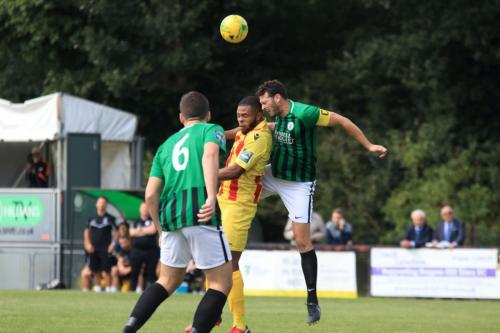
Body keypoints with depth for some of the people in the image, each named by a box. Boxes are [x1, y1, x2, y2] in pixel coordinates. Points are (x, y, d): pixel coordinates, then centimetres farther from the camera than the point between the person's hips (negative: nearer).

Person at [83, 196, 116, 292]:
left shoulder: (110, 218, 1)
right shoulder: (92, 218, 12)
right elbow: (87, 231, 16)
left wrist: (113, 244, -7)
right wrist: (87, 243, 3)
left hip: (105, 249, -4)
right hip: (93, 249, 4)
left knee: (106, 271, -10)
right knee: (95, 271, 8)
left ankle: (108, 289, -7)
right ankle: (97, 288, 17)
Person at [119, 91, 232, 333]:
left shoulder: (166, 145, 25)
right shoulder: (211, 130, 10)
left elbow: (151, 195, 17)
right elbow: (210, 155, -14)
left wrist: (161, 229, 29)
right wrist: (212, 197, -23)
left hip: (169, 215, 6)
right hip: (201, 213, -6)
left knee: (168, 281, 21)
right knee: (221, 283, 2)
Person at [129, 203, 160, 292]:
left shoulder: (152, 221, 6)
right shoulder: (136, 222, 14)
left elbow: (153, 230, -12)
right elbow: (132, 232, -2)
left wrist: (140, 230, -3)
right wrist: (146, 231, -8)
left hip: (150, 251, -2)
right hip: (137, 250, 2)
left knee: (151, 272, -3)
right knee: (134, 272, 2)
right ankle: (132, 290, 6)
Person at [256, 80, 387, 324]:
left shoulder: (304, 113, -24)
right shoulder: (279, 116, -2)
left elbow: (341, 121, -18)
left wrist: (369, 146, -16)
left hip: (299, 183, -7)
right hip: (274, 175, 7)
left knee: (302, 240, -7)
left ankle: (312, 300, 0)